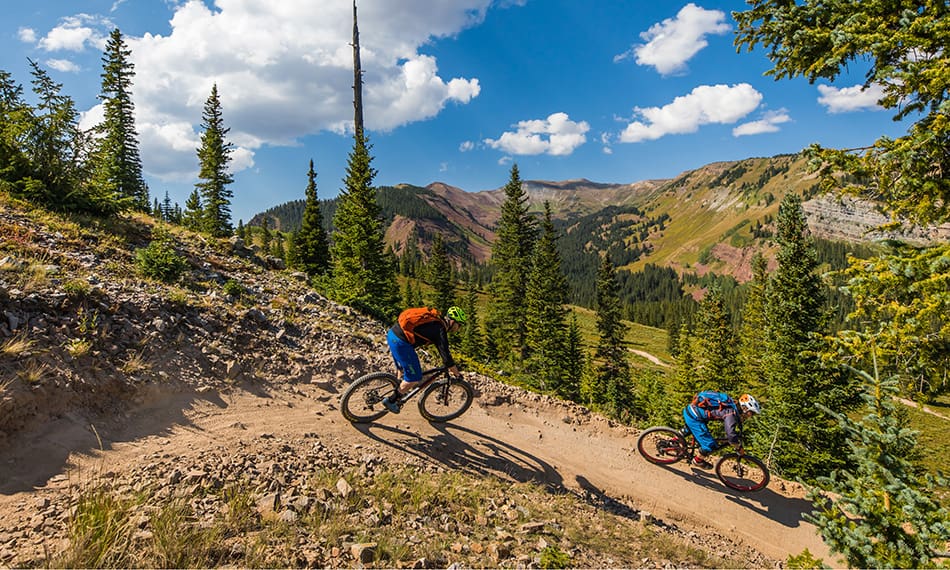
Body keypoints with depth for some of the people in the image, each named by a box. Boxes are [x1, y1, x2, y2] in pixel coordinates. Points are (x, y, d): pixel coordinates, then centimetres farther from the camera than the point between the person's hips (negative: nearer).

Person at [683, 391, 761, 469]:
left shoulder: (733, 405, 11)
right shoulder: (731, 413, -15)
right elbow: (731, 435, -21)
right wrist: (739, 448, -3)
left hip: (689, 409, 9)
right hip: (693, 417, -9)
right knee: (711, 445, 0)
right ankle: (698, 460, 22)